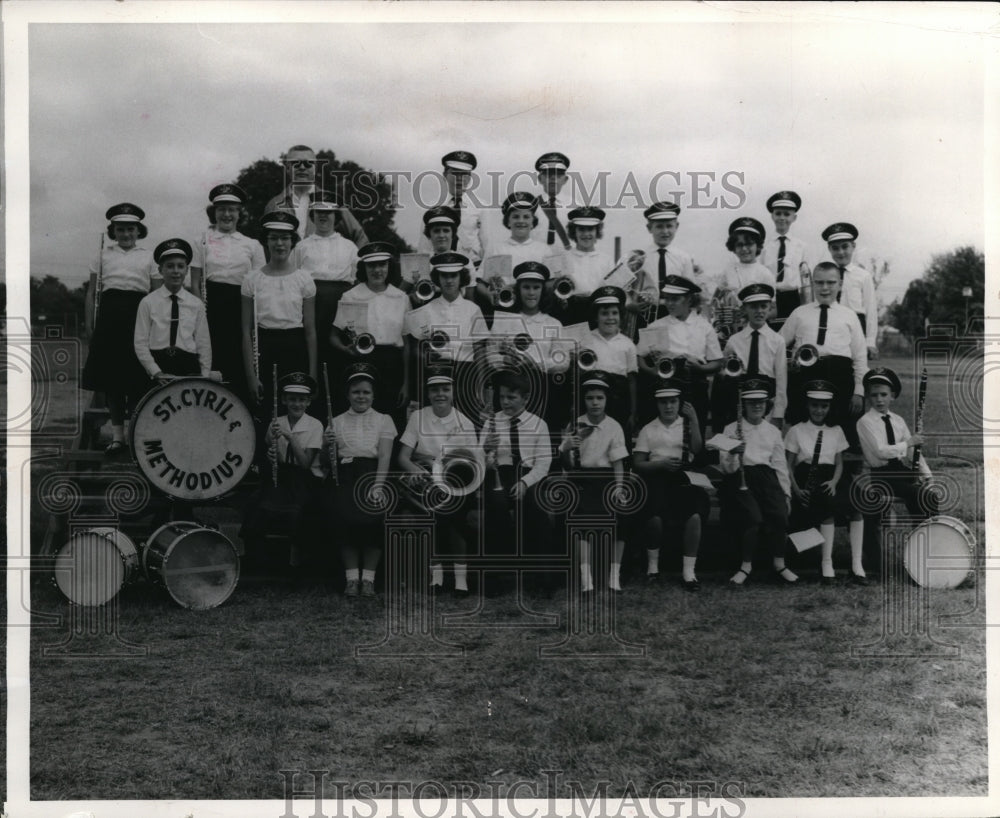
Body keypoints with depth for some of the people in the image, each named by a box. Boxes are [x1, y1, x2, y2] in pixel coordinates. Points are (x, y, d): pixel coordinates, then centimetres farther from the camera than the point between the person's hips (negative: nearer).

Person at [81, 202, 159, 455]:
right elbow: (92, 292, 13)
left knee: (138, 377, -2)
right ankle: (117, 434, 10)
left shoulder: (148, 257, 12)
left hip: (140, 315, -1)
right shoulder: (103, 255, 14)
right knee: (111, 377, 2)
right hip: (110, 315, 1)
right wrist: (88, 325, 5)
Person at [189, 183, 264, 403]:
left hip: (241, 308, 1)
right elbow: (195, 283, 5)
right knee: (213, 362, -4)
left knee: (241, 367, -2)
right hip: (211, 305, -1)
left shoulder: (252, 245, 10)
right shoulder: (202, 241, 8)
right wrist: (201, 313, -6)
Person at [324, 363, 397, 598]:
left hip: (371, 474, -1)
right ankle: (351, 577, -14)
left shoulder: (383, 420, 13)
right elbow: (326, 464, 13)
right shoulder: (337, 422, 16)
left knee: (372, 515, -26)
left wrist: (378, 485, -14)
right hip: (345, 477, 1)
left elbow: (385, 456, 1)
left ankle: (368, 578, -13)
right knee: (344, 516, -25)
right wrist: (327, 446, -9)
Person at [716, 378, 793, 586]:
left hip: (767, 478, 3)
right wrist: (733, 453, -19)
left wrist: (786, 493, 11)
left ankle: (779, 565, -12)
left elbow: (780, 465, 20)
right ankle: (746, 566, -16)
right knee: (753, 517, -29)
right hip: (740, 478, -3)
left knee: (779, 514, -25)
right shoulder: (731, 430, 10)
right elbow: (726, 468, 2)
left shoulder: (773, 432, 20)